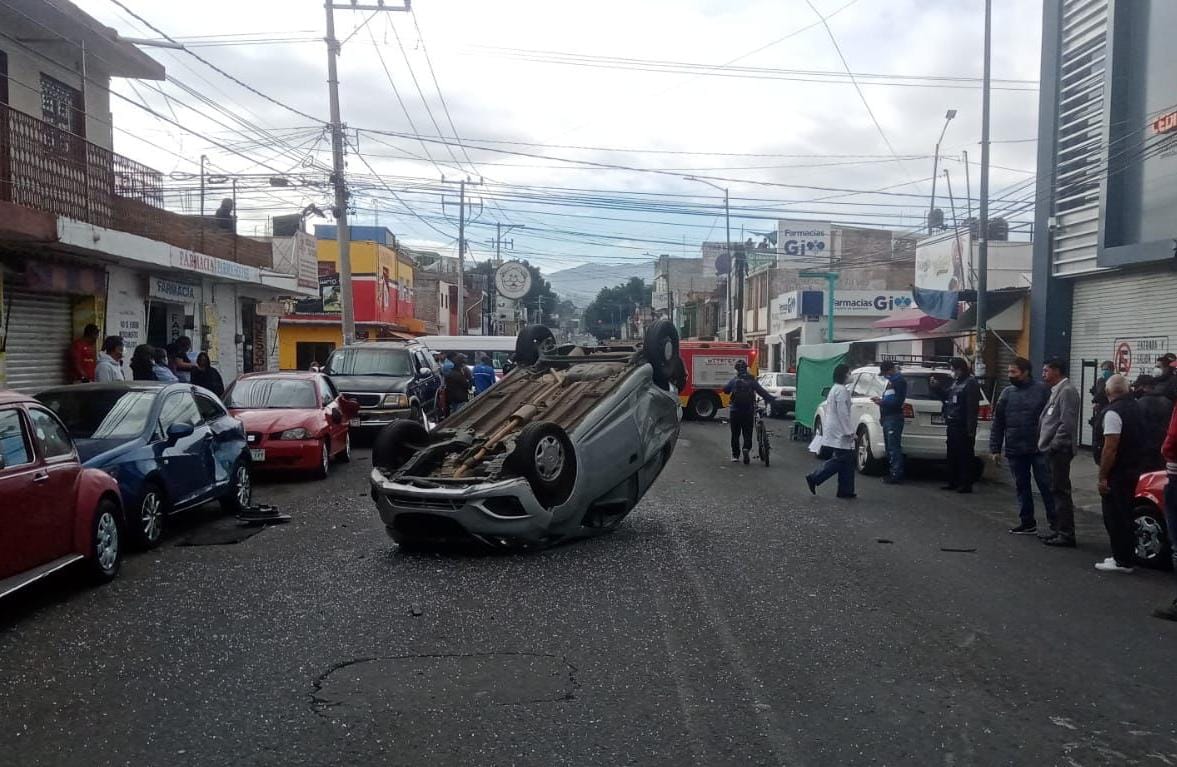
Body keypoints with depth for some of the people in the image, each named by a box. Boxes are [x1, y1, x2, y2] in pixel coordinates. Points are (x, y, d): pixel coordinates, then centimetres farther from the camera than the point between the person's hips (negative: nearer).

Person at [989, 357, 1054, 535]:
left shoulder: (1041, 391, -4)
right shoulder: (1007, 393, 8)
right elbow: (997, 423, 9)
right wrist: (995, 448, 6)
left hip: (1039, 449, -4)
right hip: (1015, 450, 5)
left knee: (1046, 486, -1)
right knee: (1022, 487, 11)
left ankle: (1055, 523, 8)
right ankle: (1027, 523, 20)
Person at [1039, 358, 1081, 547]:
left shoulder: (1067, 391, -13)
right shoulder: (1057, 391, 18)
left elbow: (1067, 423, -20)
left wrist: (1054, 445, -18)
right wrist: (1047, 444, 15)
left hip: (1060, 450, -10)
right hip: (1053, 450, 10)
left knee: (1060, 491, -8)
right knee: (1057, 491, 14)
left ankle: (1066, 534, -5)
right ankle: (1061, 530, 21)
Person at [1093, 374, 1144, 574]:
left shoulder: (1113, 413, -19)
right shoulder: (1136, 407, 10)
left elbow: (1110, 448, -22)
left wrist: (1102, 477, -18)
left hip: (1117, 473, -9)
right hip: (1133, 469, 9)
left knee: (1115, 518, -3)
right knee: (1125, 516, 18)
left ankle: (1122, 560, 1)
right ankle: (1126, 556, 26)